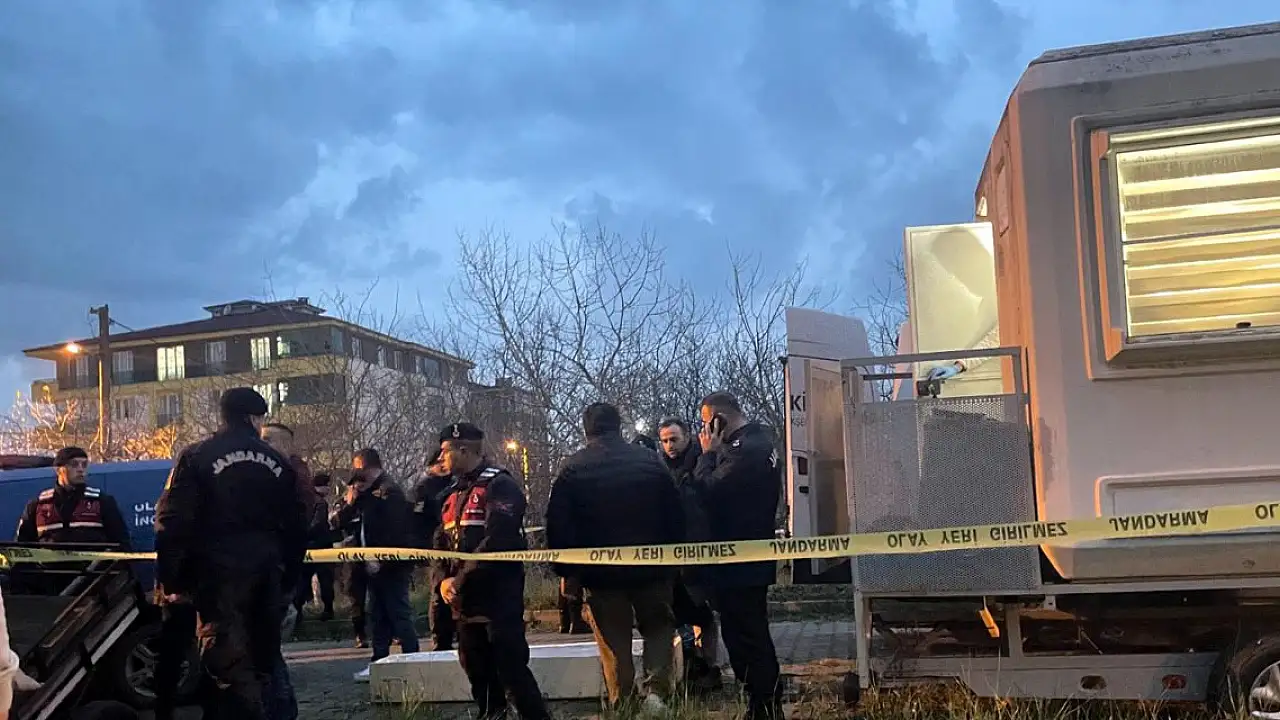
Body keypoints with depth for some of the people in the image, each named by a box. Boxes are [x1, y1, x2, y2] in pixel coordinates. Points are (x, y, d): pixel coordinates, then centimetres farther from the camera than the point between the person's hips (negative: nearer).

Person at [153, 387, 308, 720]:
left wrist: (171, 581, -4)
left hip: (219, 572, -4)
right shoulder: (277, 462, 11)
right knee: (260, 660, 15)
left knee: (227, 661, -7)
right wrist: (287, 577, 19)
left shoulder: (196, 457, -1)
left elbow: (173, 523, -9)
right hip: (268, 573, 4)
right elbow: (296, 527, 12)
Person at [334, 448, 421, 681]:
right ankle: (379, 662, 21)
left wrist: (380, 559, -20)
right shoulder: (368, 493, 15)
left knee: (398, 614, -7)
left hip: (392, 565, -10)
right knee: (378, 616, 14)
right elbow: (343, 520, 15)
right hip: (375, 565, 10)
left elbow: (395, 531, -21)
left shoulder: (389, 491, -13)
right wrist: (351, 501, -2)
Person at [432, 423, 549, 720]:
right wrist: (442, 581, -5)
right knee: (479, 678, 14)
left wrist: (461, 580, -17)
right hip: (465, 603, 8)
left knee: (513, 673, -10)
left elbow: (496, 542, -21)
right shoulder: (453, 494, 18)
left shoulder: (499, 486, -9)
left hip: (499, 599, -8)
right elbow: (440, 546, 15)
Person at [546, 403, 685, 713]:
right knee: (658, 628, 15)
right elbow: (675, 516, 2)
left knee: (614, 641, 8)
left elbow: (558, 525, -6)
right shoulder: (649, 460, 0)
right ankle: (656, 689, -4)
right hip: (652, 568, 1)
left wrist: (567, 571, 1)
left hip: (601, 571, -1)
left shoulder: (572, 468, -4)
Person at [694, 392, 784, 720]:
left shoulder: (745, 448, -20)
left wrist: (709, 453, -12)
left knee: (746, 637, -3)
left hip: (739, 561, -11)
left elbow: (707, 490, -22)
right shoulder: (757, 441, 14)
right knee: (750, 634, 17)